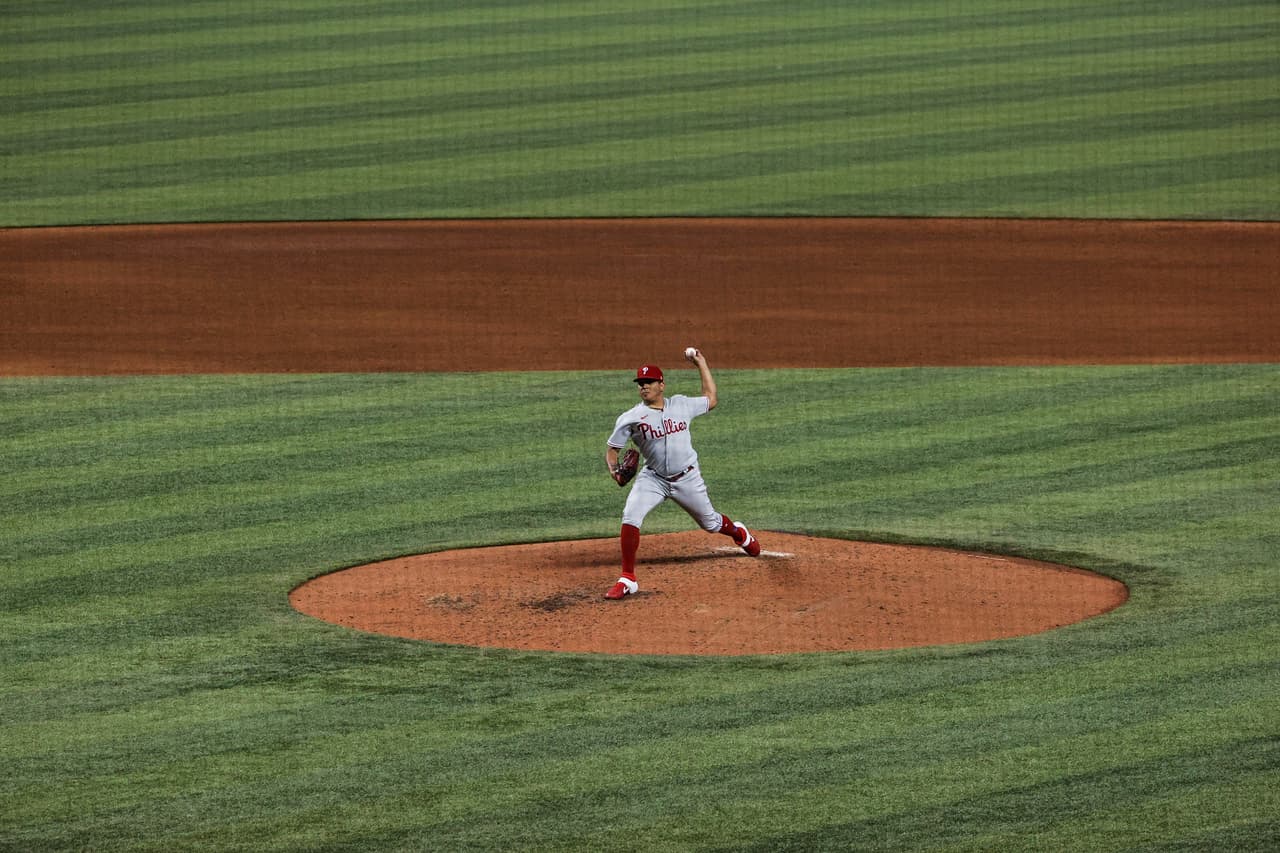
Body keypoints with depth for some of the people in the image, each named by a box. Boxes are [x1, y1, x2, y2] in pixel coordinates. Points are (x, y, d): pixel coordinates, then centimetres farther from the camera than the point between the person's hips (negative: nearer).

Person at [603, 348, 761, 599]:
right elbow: (612, 450, -6)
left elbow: (710, 399, 15)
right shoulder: (630, 418, -10)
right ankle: (627, 580, -18)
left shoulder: (681, 404, -2)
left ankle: (739, 533, 56)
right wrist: (614, 470, -28)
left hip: (687, 479, 1)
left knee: (711, 523, 18)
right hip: (653, 479, -1)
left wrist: (701, 364, 13)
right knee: (630, 518, -24)